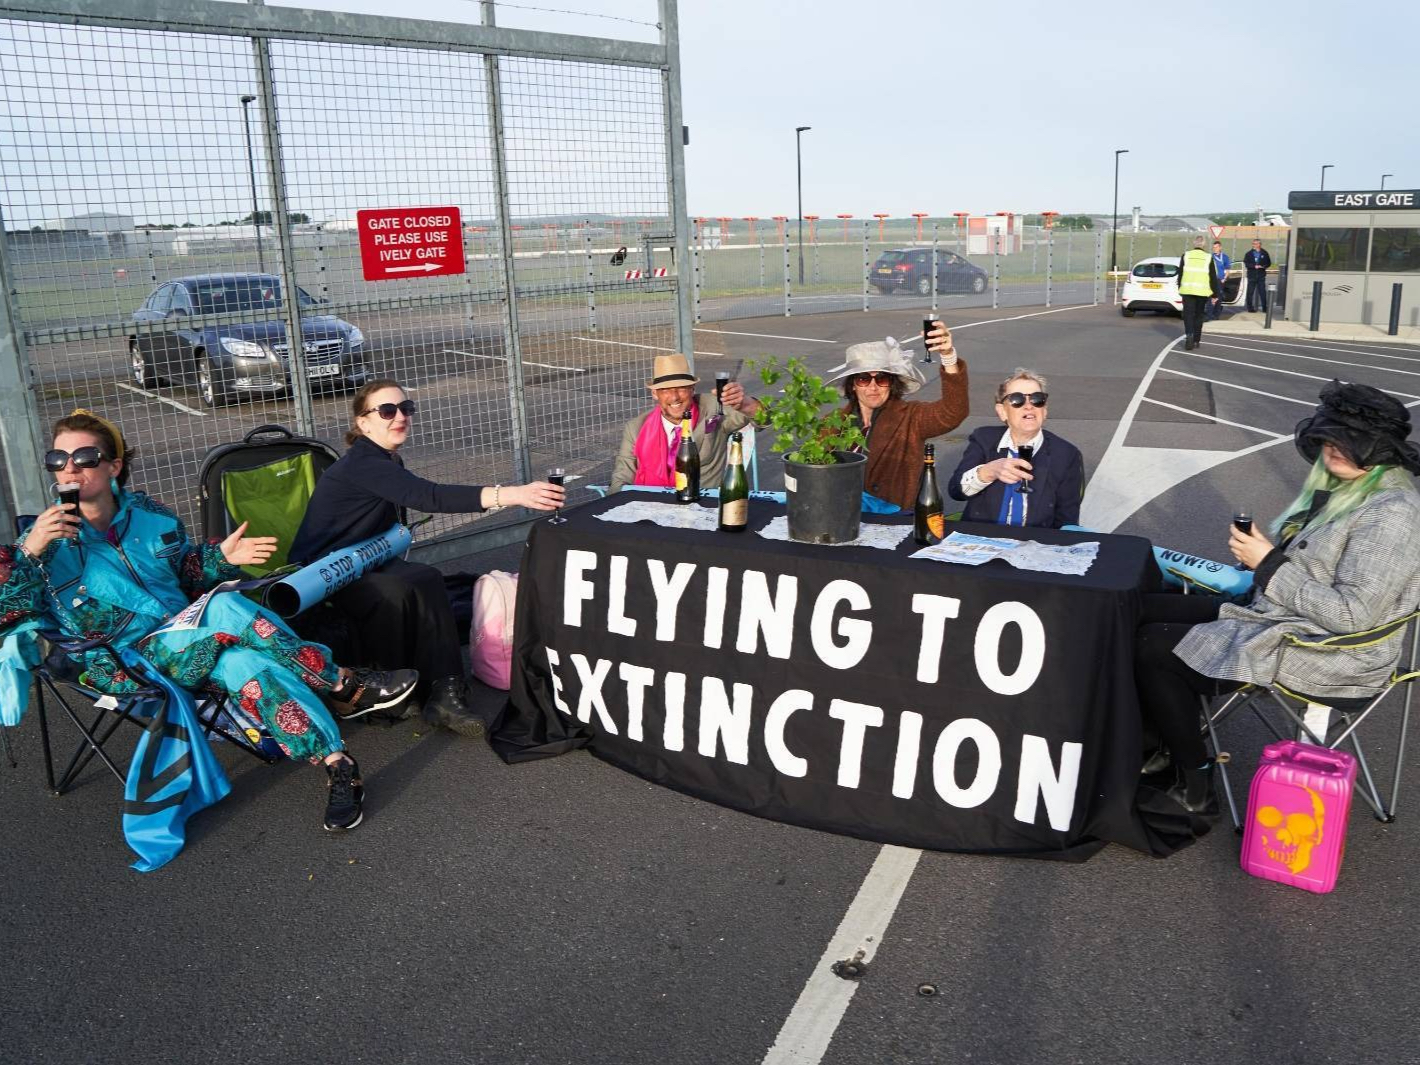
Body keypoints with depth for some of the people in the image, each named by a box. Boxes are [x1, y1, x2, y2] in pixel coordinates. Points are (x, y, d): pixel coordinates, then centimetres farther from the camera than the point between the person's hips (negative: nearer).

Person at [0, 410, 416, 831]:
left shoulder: (150, 514, 7)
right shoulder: (46, 540, -4)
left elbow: (187, 570, 22)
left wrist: (220, 557, 1)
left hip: (187, 639, 4)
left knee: (246, 663, -32)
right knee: (226, 609, -31)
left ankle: (338, 764, -31)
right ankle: (344, 685, -25)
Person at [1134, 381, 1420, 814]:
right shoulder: (1337, 483, 7)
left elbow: (1352, 615, -26)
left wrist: (1268, 564, -22)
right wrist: (1255, 552, -1)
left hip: (1325, 655, -10)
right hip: (1275, 612, 10)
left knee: (1153, 649, -13)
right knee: (1145, 613, 5)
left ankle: (1195, 783, 4)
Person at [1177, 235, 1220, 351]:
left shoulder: (1185, 256, 3)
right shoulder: (1208, 258, 2)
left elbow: (1180, 274, 8)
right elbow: (1213, 277, 4)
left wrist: (1180, 288, 18)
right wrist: (1215, 293, 10)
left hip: (1187, 290, 0)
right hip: (1202, 291, 1)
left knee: (1188, 314, -1)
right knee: (1198, 315, 11)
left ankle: (1189, 334, -26)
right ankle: (1196, 340, 14)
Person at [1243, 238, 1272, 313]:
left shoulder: (1264, 254, 7)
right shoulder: (1249, 254, 5)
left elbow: (1268, 263, 10)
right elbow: (1246, 264, -3)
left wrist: (1263, 266, -11)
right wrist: (1254, 266, -16)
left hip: (1261, 276, 0)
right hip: (1252, 275, 0)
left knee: (1262, 292, -1)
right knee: (1250, 292, 0)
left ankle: (1264, 308, 4)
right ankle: (1250, 307, 8)